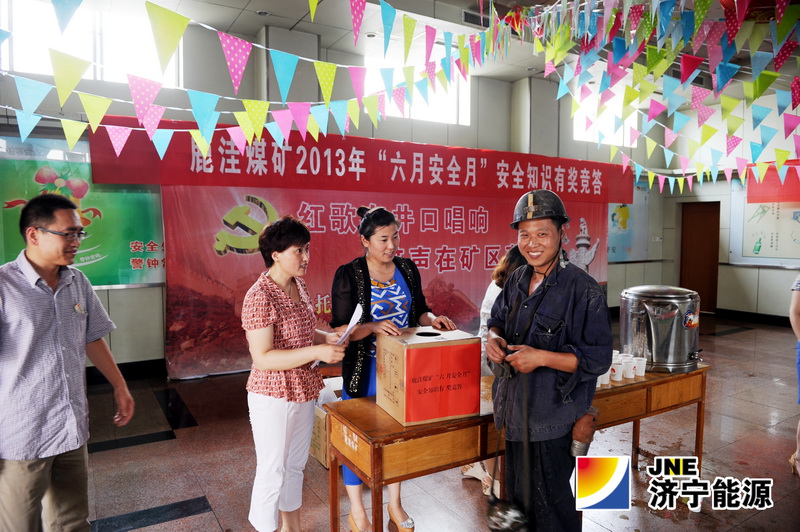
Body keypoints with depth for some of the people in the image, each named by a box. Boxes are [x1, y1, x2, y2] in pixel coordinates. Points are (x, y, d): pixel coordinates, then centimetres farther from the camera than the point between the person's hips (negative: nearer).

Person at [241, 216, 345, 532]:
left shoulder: (299, 286, 3)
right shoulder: (260, 296, -22)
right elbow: (262, 358, -25)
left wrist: (327, 337, -3)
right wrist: (316, 352, -30)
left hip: (304, 392, 8)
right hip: (273, 396, -8)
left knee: (296, 465, 22)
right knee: (272, 471, 8)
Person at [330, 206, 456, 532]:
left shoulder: (407, 269, 1)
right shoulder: (349, 275, -13)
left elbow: (419, 310, 11)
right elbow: (340, 329, -14)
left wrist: (432, 319, -10)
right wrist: (373, 327, -31)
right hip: (364, 369, -4)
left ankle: (395, 505, 38)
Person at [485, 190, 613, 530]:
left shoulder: (582, 290, -18)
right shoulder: (517, 281, 3)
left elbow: (598, 358, -19)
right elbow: (498, 319, 19)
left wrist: (541, 357, -26)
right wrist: (494, 337, -4)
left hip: (553, 418, -7)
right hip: (516, 411, 7)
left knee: (550, 504, 10)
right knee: (518, 495, 24)